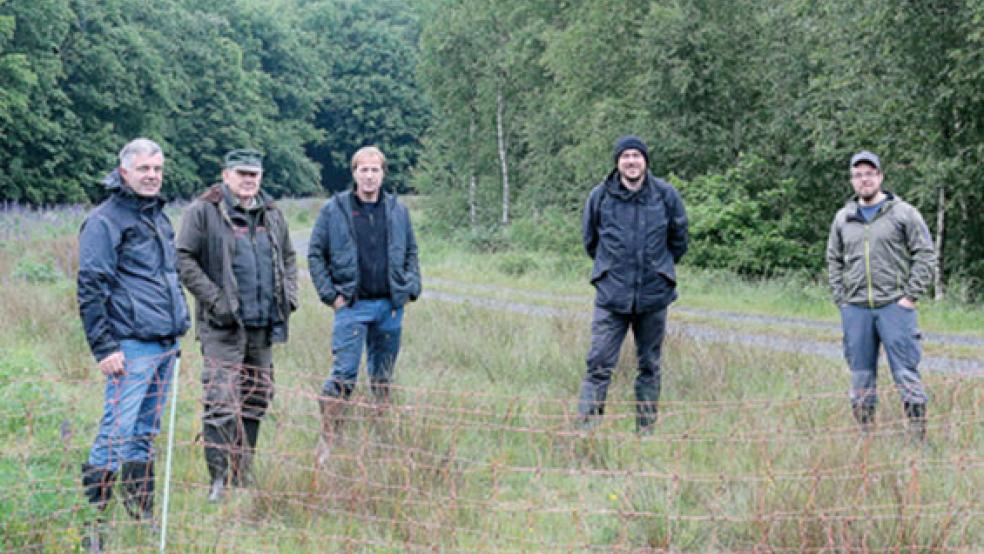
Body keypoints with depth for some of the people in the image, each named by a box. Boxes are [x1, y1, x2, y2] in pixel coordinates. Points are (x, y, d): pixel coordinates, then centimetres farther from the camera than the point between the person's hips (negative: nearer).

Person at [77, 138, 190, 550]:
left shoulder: (158, 217, 18)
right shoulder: (104, 221, -8)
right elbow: (91, 288, -11)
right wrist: (104, 347, -16)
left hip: (165, 345, 8)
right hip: (131, 346, -8)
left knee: (145, 435, 15)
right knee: (117, 432, -10)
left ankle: (142, 516, 23)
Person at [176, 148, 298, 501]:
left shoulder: (272, 214, 14)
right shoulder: (203, 211, -6)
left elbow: (288, 258, 25)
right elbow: (185, 260, -10)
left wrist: (288, 297, 10)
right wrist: (214, 300, -15)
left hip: (263, 325, 7)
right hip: (223, 326, -7)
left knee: (256, 400, 13)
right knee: (222, 404, -11)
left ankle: (243, 477, 25)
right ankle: (219, 479, -5)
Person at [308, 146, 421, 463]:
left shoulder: (398, 211, 8)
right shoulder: (334, 210, -1)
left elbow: (411, 253, 17)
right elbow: (315, 255, 2)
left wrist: (411, 288, 5)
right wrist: (330, 294, -6)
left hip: (390, 306, 3)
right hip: (351, 306, -3)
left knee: (384, 377, 12)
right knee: (344, 374, -10)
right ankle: (328, 438, -4)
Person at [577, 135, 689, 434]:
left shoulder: (666, 195, 0)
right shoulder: (600, 196, 0)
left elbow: (679, 240, 13)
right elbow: (590, 240, 15)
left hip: (654, 295, 1)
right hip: (612, 295, -1)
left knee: (649, 365, 9)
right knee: (599, 364, -8)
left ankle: (646, 430, 18)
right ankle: (587, 427, -7)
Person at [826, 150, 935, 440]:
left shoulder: (904, 213, 0)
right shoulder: (843, 218, 12)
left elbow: (926, 255, -1)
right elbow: (834, 261, 19)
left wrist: (910, 296, -8)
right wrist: (841, 299, 8)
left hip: (894, 306, -4)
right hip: (855, 309, 4)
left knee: (906, 372, -5)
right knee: (861, 374, 7)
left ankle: (918, 434, -1)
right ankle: (864, 432, 15)